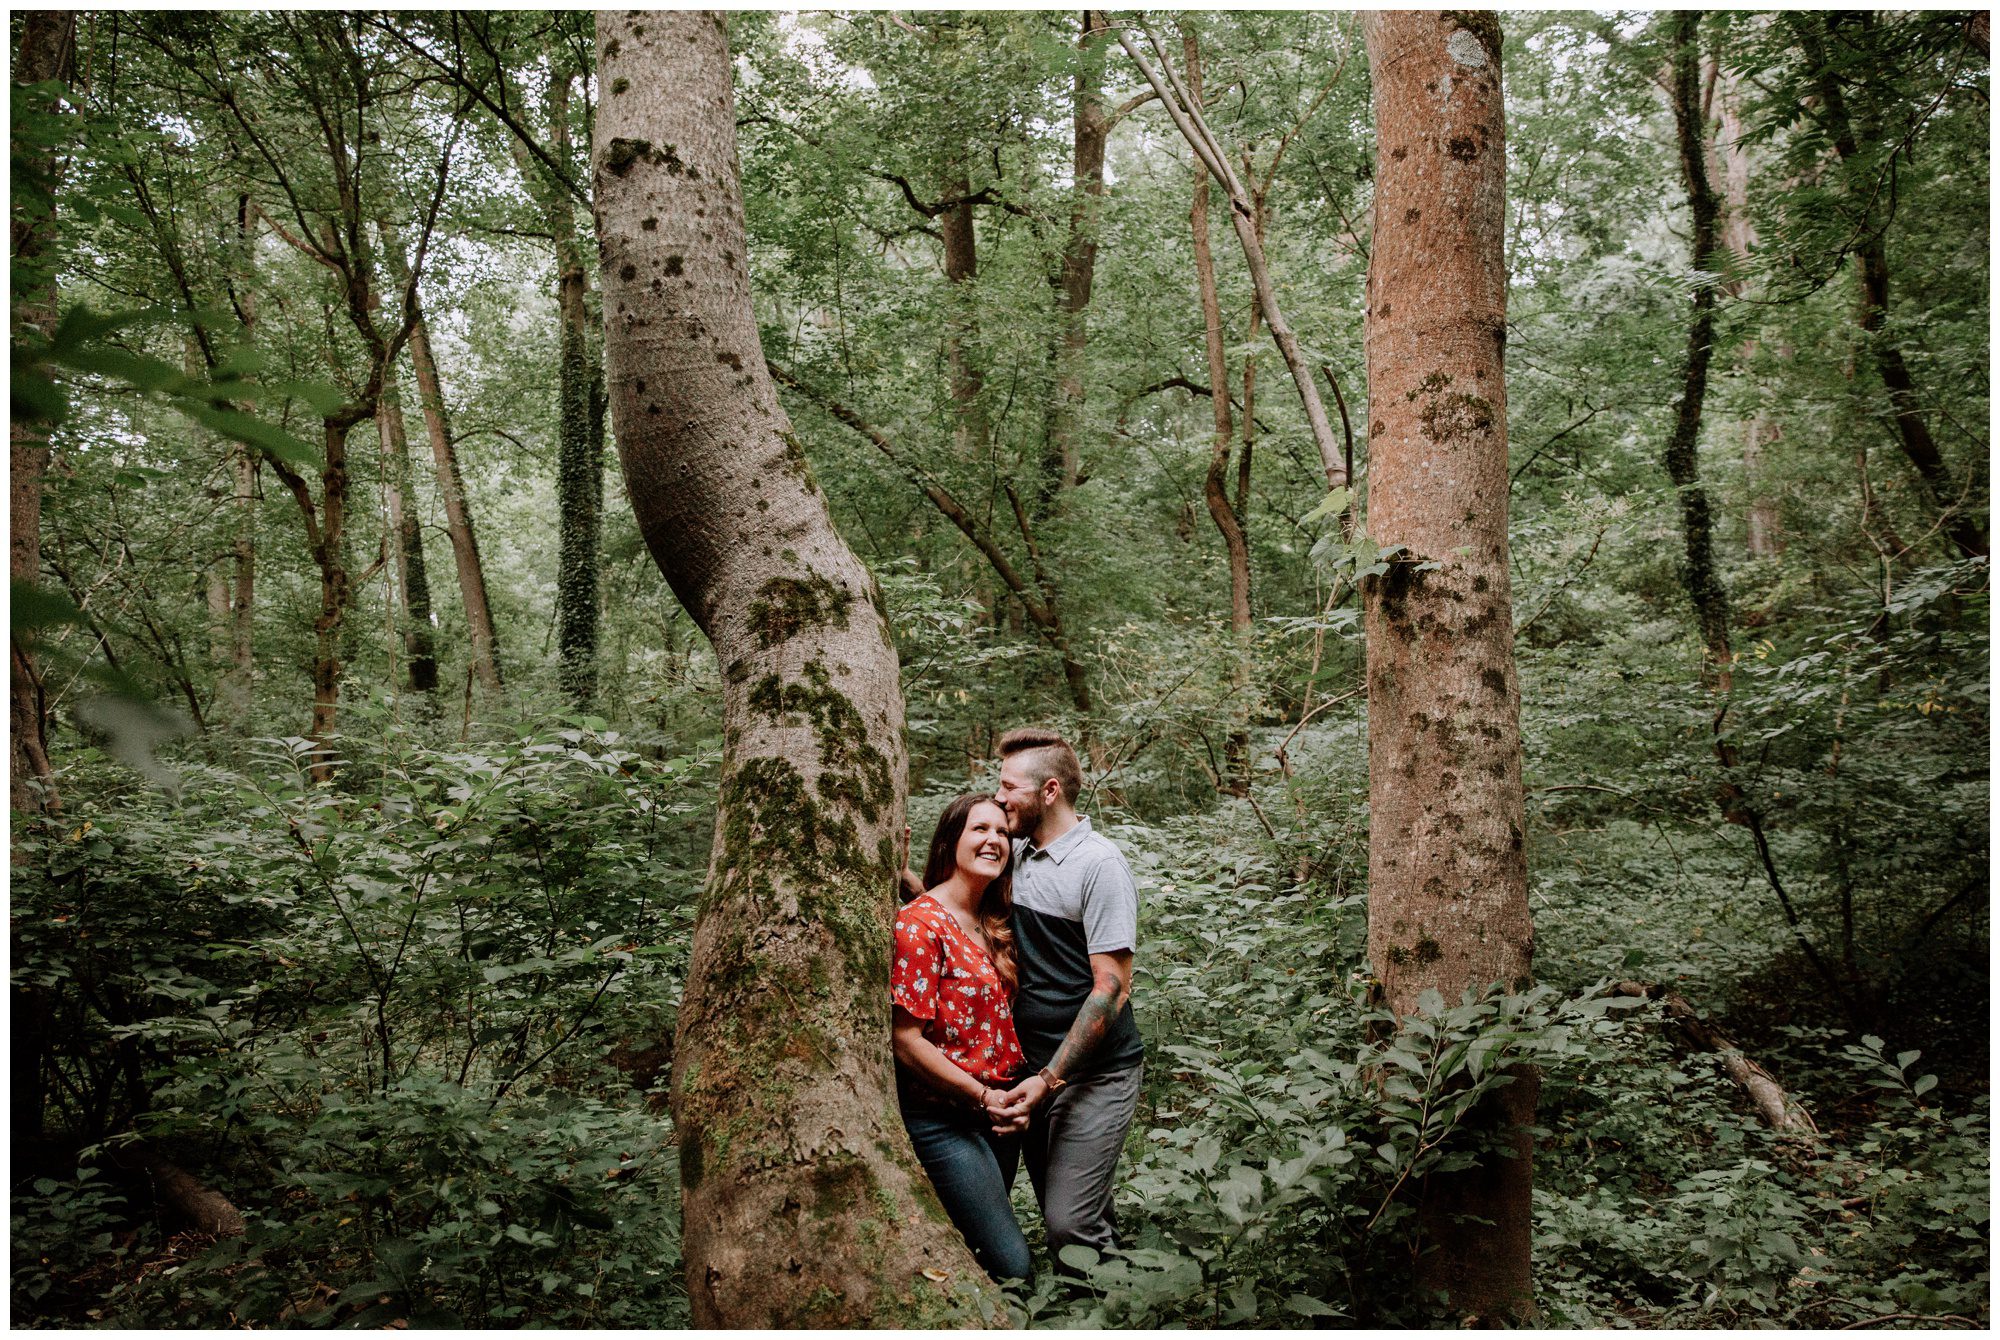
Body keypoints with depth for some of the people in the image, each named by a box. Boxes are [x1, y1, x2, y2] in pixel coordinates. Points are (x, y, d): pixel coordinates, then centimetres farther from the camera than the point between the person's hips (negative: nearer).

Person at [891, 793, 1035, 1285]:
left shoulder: (995, 925, 9)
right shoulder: (920, 923, -15)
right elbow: (905, 1040, -18)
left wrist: (1015, 1096, 2)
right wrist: (982, 1096, -15)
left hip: (1000, 1112, 8)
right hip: (943, 1119, -8)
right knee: (1014, 1266, -10)